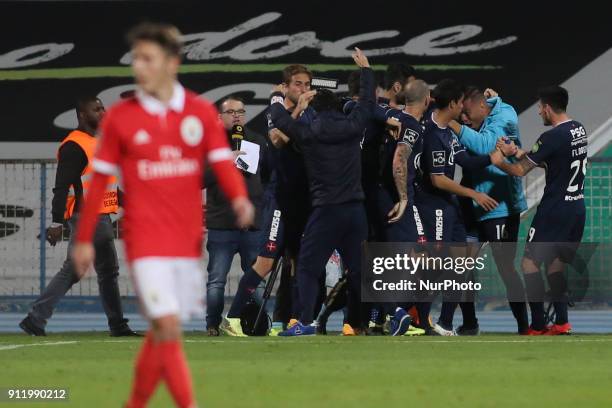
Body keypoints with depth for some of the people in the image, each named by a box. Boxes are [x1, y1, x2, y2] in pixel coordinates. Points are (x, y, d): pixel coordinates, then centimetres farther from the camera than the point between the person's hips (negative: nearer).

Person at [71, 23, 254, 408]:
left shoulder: (201, 112, 2)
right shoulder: (120, 117, -1)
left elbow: (223, 163, -5)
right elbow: (99, 180, 4)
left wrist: (240, 198, -26)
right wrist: (84, 239, 7)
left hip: (187, 239, 3)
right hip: (146, 240, -3)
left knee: (161, 334, 10)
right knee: (168, 326, -15)